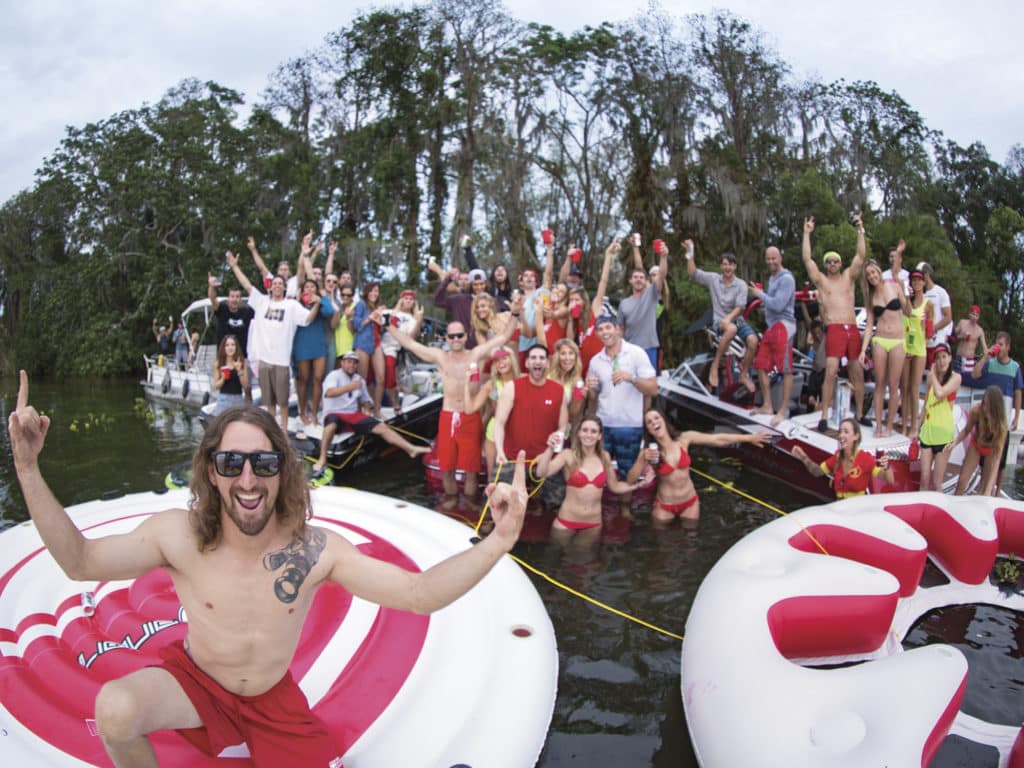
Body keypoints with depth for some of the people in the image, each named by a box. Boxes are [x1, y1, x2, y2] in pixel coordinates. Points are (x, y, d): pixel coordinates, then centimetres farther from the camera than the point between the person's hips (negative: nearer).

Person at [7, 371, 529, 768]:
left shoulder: (315, 549, -23)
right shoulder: (178, 534, -21)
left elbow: (418, 593, -25)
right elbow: (81, 562, -11)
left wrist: (498, 542, -40)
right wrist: (28, 470, -23)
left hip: (273, 699, 2)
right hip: (195, 682, -1)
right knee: (114, 709, -30)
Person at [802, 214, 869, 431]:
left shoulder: (849, 276, 17)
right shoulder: (821, 280, 10)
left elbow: (861, 255, 8)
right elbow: (807, 259, 0)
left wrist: (860, 230, 3)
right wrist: (807, 234, -2)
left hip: (853, 329, 4)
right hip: (834, 329, -4)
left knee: (857, 373, 7)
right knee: (831, 372, -13)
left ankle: (860, 414, 17)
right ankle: (824, 416, -10)